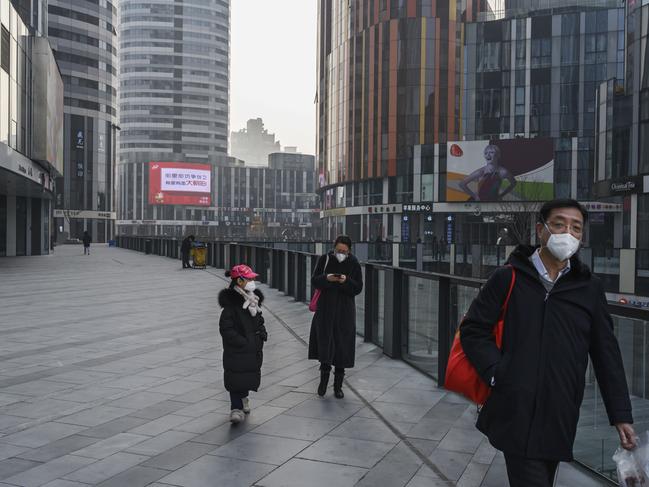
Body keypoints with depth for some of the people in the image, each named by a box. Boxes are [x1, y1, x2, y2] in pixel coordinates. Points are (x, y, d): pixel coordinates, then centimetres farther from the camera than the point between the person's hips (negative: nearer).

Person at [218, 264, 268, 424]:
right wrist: (243, 342, -20)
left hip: (253, 349, 7)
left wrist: (262, 332, 5)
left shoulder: (253, 299, 10)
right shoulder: (231, 303, -15)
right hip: (236, 350, -7)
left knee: (249, 375, 16)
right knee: (237, 377, -5)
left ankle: (242, 398, 36)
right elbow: (226, 329, -17)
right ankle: (236, 408, 2)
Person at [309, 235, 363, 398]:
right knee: (325, 341, -6)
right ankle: (324, 376, 15)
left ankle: (338, 385, 13)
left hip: (345, 310, 0)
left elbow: (358, 288, -3)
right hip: (326, 307, 0)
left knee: (342, 344, 2)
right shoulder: (324, 260, -1)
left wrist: (346, 281, -22)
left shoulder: (354, 264, -2)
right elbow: (314, 281, -2)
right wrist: (326, 278, -21)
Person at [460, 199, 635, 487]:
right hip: (516, 415, -3)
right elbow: (473, 330, 1)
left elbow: (607, 355, 11)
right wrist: (498, 374, -12)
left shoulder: (590, 289, 9)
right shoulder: (508, 278, 1)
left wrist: (621, 415, 9)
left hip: (559, 419, 3)